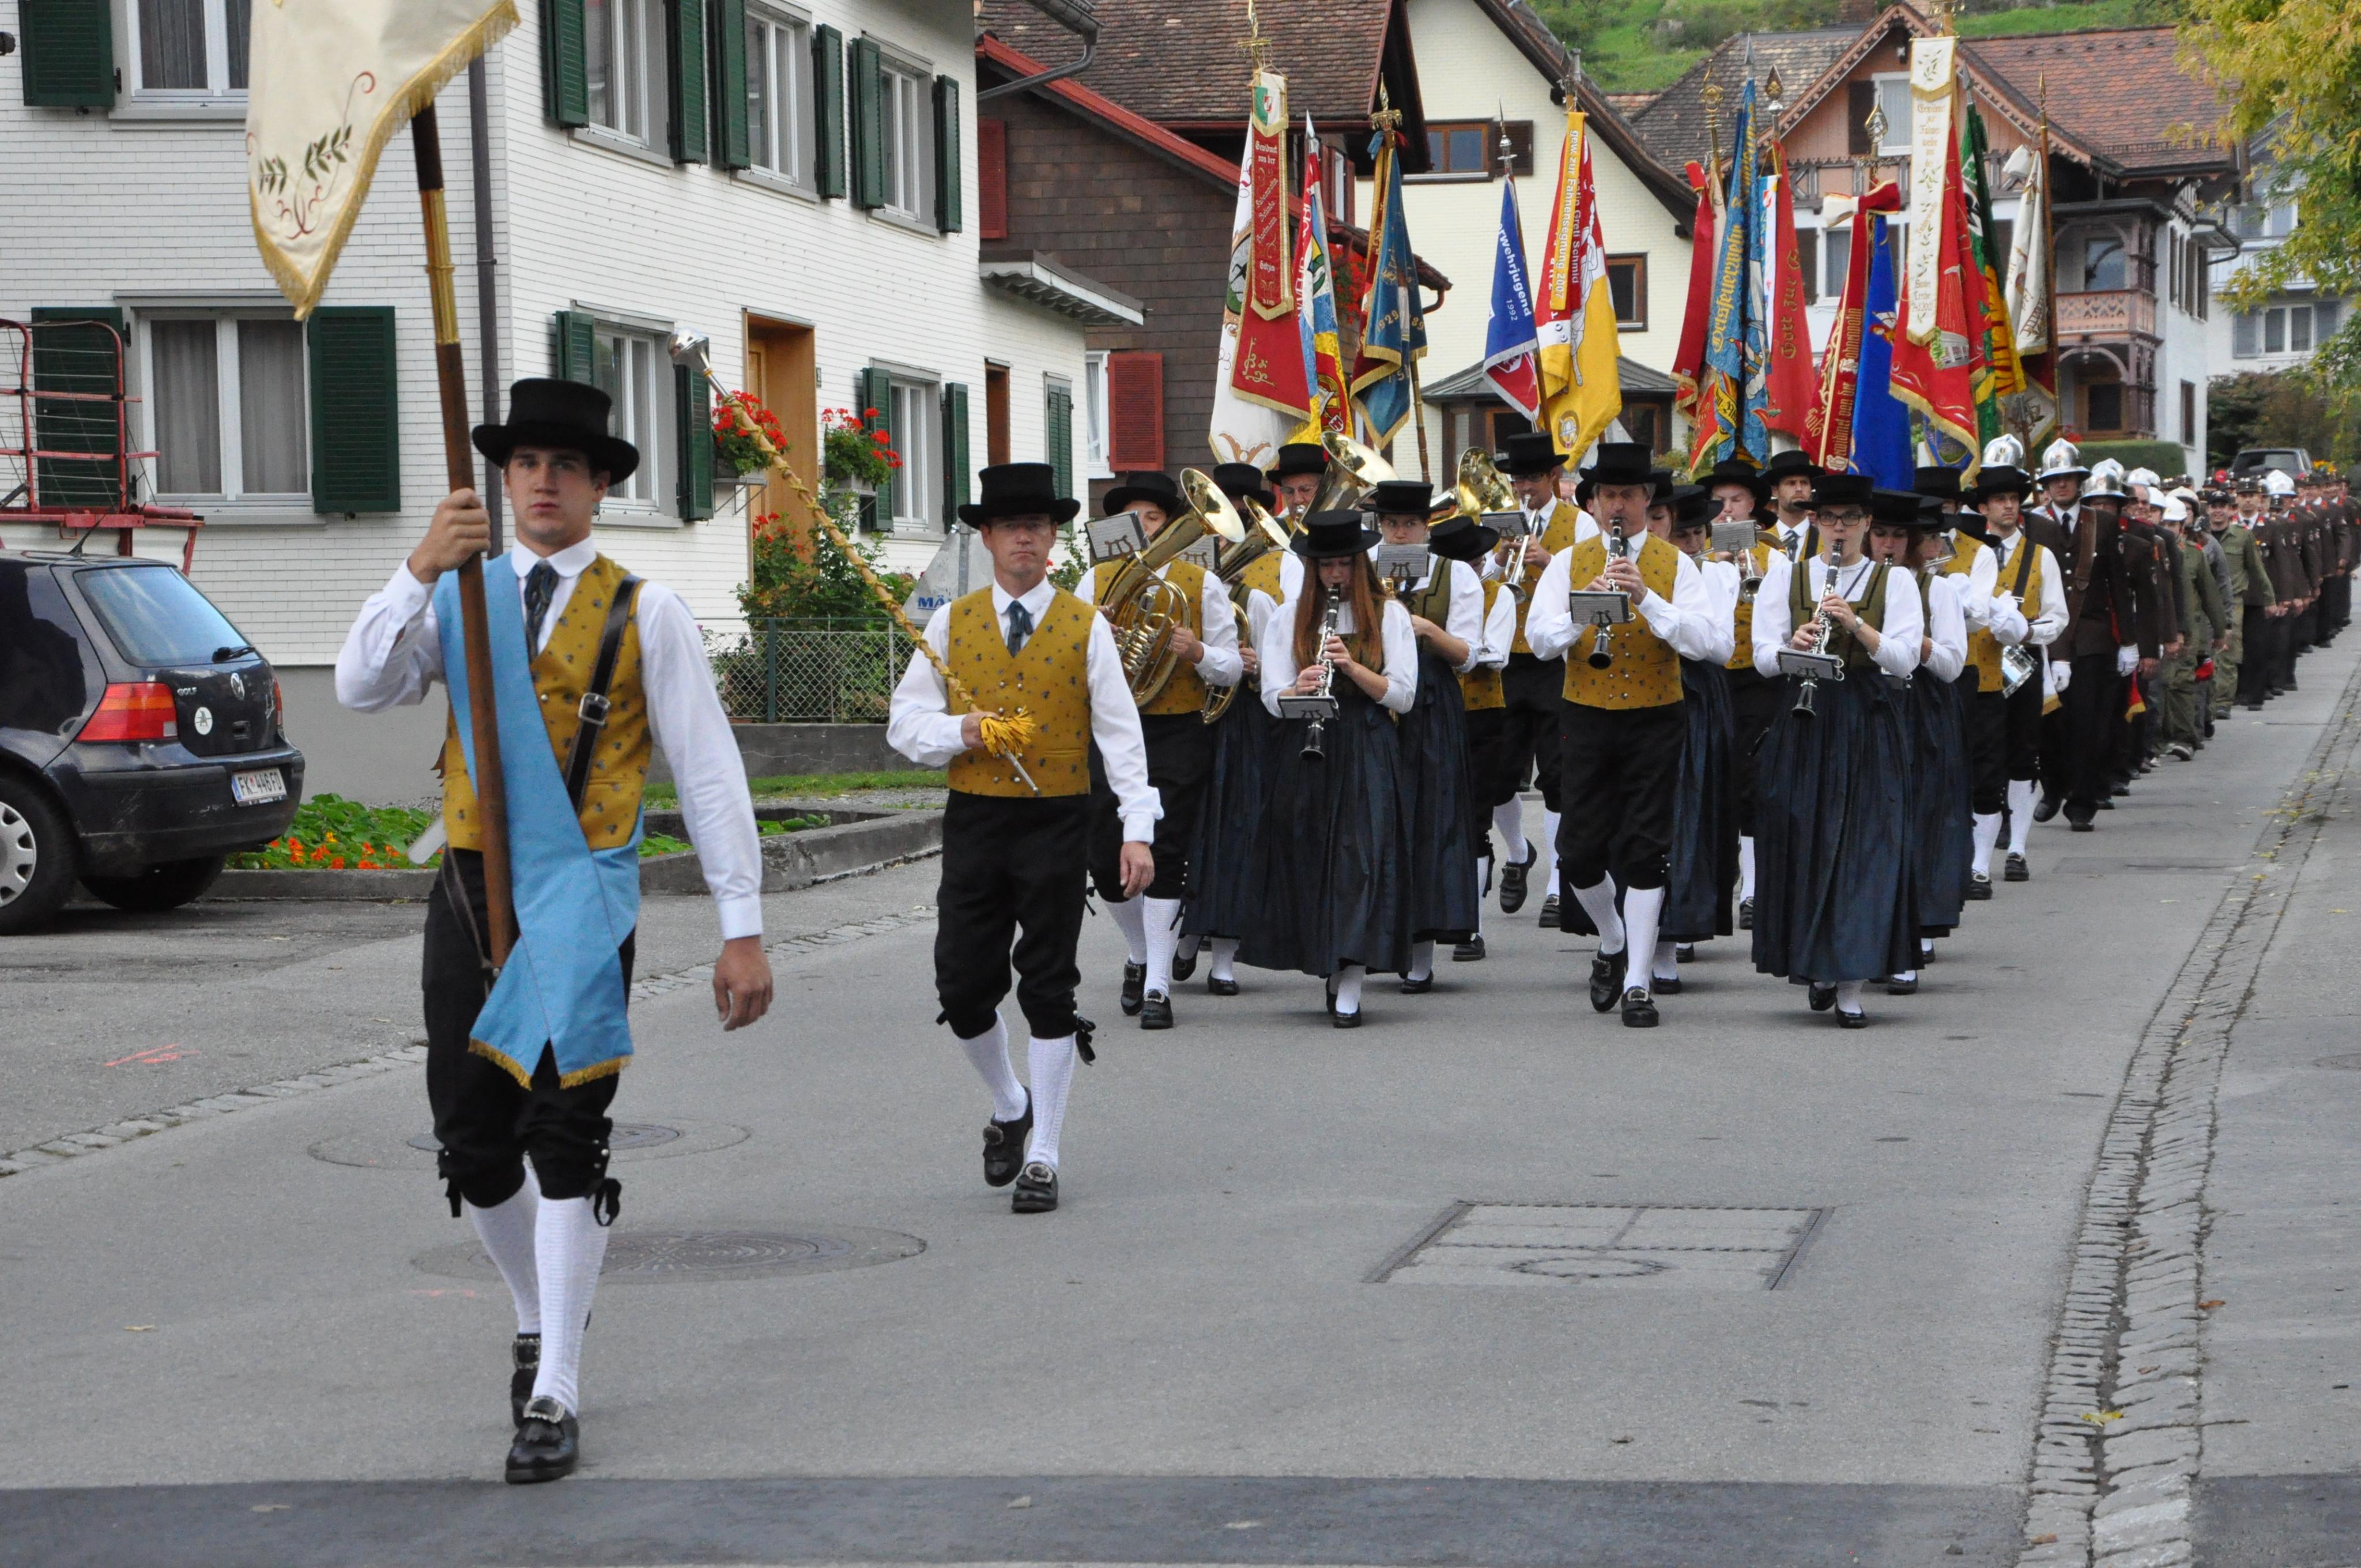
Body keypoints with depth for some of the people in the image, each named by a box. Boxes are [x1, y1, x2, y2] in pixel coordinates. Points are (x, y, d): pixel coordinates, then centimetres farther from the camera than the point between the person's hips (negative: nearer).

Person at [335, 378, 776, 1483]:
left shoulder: (643, 613, 3)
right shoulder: (460, 597, 11)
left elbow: (708, 773, 1)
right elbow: (362, 688, -5)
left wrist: (742, 929, -4)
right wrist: (419, 572, -20)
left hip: (580, 894, -3)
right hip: (469, 889, 3)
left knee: (566, 1136, -8)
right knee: (471, 1145, 7)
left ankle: (555, 1396, -5)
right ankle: (539, 1322, 32)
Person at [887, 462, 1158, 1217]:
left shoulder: (1085, 627, 2)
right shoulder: (951, 624, 7)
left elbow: (1121, 733, -2)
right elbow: (904, 721, 8)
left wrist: (1138, 829, -11)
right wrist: (959, 732, -13)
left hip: (1057, 822, -2)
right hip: (973, 819, 2)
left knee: (1048, 991, 1)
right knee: (962, 986, 1)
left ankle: (1043, 1158, 9)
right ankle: (1010, 1108, 28)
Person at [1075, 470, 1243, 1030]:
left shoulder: (1201, 584, 6)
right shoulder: (1096, 581, 11)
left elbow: (1231, 669, 5)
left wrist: (1197, 653, -17)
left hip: (1178, 735, -2)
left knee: (1165, 854, -8)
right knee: (1105, 859, 0)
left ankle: (1157, 985, -4)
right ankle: (1141, 954, 27)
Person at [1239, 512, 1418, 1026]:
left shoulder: (1389, 615, 6)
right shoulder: (1288, 618, 10)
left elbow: (1403, 696, -1)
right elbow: (1272, 700, 3)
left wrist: (1351, 666, -15)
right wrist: (1298, 689, -20)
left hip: (1368, 753, -2)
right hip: (1306, 754, 2)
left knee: (1362, 855, -12)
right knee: (1309, 861, 0)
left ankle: (1350, 989, -15)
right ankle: (1332, 967, 18)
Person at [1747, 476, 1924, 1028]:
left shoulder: (1894, 582, 6)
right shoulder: (1786, 577, 9)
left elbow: (1904, 659, -5)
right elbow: (1763, 658, 3)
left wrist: (1855, 624, -18)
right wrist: (1793, 647, -18)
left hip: (1868, 725, -1)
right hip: (1803, 721, 1)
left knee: (1866, 847, -6)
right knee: (1801, 842, 0)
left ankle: (1851, 985, -4)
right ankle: (1815, 966, 20)